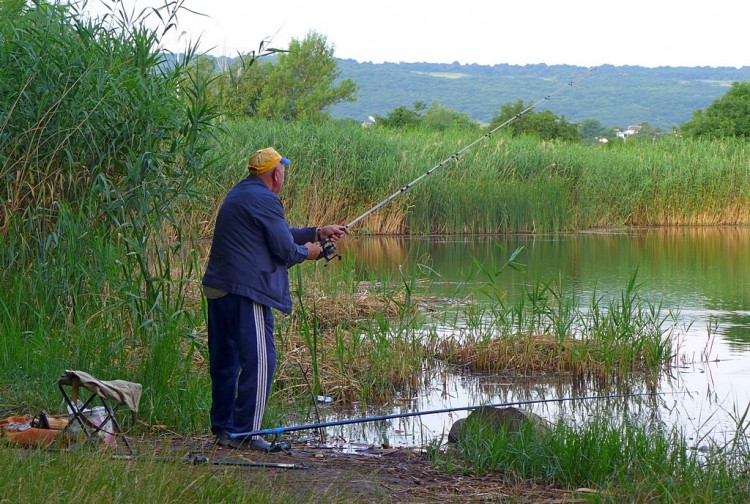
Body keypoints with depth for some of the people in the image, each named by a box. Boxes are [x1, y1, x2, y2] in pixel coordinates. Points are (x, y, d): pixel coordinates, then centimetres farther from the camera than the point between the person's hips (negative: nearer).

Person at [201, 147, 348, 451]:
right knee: (259, 360, -6)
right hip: (246, 291, -10)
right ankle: (245, 432, -7)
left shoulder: (238, 194, 21)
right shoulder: (264, 200, -11)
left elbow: (279, 233, 28)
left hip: (216, 288, 10)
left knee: (224, 360, 14)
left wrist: (318, 233, 30)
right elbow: (284, 249, -9)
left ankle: (222, 428, 20)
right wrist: (307, 251, 12)